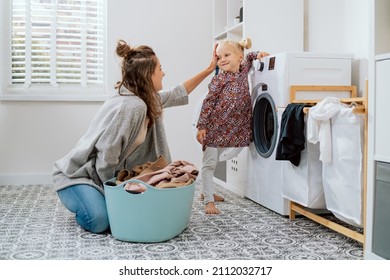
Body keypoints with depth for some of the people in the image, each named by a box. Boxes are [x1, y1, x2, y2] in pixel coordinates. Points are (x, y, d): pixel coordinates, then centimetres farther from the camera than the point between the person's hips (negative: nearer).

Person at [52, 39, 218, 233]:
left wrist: (209, 69, 19)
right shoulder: (131, 107, -30)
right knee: (100, 221, -26)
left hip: (104, 175, 8)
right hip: (77, 174, -8)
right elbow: (106, 157, -29)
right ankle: (80, 200, 6)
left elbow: (178, 94, 18)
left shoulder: (148, 100, 0)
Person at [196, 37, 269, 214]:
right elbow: (208, 102, -14)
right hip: (214, 127, -6)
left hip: (231, 128, 6)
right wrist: (201, 126, -18)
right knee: (209, 164, -2)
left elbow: (248, 59, 26)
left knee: (213, 163, 19)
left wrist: (257, 54, 5)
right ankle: (209, 200, 0)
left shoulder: (243, 71, 3)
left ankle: (207, 192, 34)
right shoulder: (219, 79, -13)